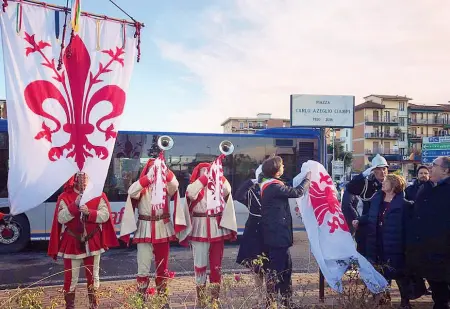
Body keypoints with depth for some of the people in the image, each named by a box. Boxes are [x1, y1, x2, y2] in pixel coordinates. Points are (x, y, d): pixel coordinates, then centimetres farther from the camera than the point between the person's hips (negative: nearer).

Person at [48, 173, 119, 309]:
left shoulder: (99, 195, 0)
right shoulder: (64, 197, -3)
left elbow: (105, 215, -8)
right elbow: (61, 218, -13)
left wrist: (89, 212, -22)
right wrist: (75, 205, -24)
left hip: (92, 243, 1)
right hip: (72, 244, -1)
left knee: (93, 276, 13)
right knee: (71, 277, 6)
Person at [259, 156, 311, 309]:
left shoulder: (268, 184, 11)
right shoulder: (274, 187, -20)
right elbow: (297, 192, -17)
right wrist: (307, 178, -3)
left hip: (275, 234, 10)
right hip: (277, 235, -10)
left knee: (284, 267, 17)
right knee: (276, 268, -2)